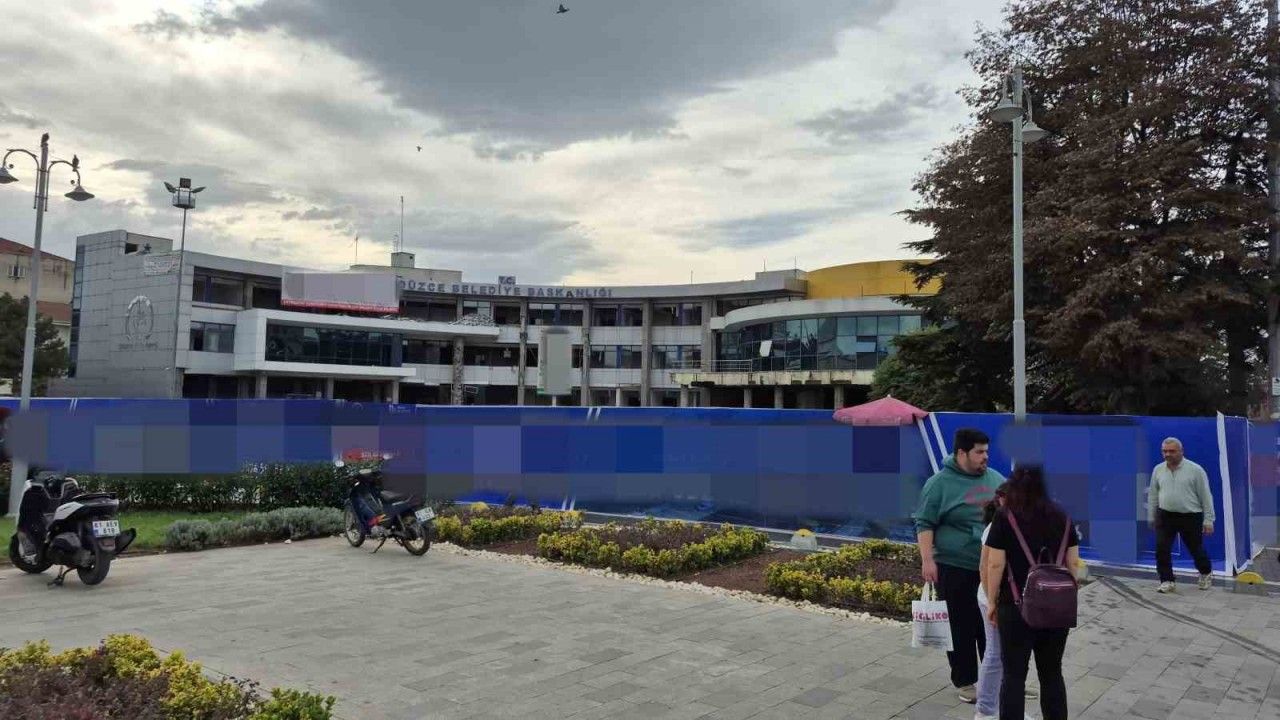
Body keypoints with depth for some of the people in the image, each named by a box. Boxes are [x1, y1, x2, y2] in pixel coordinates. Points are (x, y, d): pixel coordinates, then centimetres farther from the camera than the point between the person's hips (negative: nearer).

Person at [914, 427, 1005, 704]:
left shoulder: (996, 479, 8)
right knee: (961, 627, 4)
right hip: (955, 568, -5)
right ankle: (965, 682, 17)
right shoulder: (940, 483, -9)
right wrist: (927, 560, -16)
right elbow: (925, 524, -9)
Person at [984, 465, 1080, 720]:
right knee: (1052, 672, 14)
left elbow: (995, 565, -10)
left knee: (1014, 674, 4)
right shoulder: (1062, 518, 4)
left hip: (1016, 606, -4)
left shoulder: (1005, 518, -8)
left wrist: (991, 602, 0)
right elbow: (1073, 563, 6)